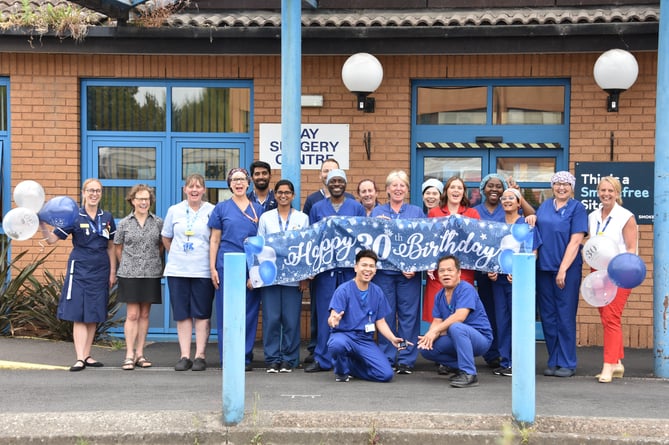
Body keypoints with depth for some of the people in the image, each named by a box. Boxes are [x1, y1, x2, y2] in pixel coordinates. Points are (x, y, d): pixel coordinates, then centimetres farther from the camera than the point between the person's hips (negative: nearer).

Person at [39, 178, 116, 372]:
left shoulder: (107, 218, 8)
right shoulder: (74, 216, -3)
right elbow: (52, 239, -6)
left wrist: (112, 272, 10)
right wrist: (42, 225, -23)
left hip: (100, 271, 4)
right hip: (79, 270, -4)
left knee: (94, 316, 7)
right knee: (78, 315, -7)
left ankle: (87, 355, 16)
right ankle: (80, 358, -9)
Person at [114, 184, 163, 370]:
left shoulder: (158, 223, 5)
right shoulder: (124, 224, 3)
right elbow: (118, 249, 11)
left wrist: (156, 264, 11)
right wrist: (128, 266, 11)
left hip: (151, 274, 2)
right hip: (129, 275, -2)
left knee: (144, 315, 7)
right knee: (132, 315, -5)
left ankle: (139, 353, 13)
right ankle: (129, 355, -3)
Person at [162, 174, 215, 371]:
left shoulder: (212, 211, -1)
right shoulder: (174, 210, 8)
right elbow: (166, 238, 18)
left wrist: (213, 262, -1)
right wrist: (176, 256, 14)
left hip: (203, 271, -2)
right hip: (177, 270, 3)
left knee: (202, 314, 1)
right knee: (182, 314, 4)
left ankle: (200, 355, 6)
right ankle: (184, 356, 10)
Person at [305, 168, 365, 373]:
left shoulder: (357, 207, 8)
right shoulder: (317, 208, 10)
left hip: (350, 268, 0)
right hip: (324, 269, 0)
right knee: (324, 313, 0)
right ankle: (322, 359, 7)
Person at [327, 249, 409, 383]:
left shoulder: (377, 292, 5)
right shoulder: (343, 290, -9)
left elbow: (380, 322, 11)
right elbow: (333, 317, -18)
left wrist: (393, 339, -6)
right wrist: (333, 321, -43)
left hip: (366, 340, 4)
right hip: (344, 335, -4)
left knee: (386, 374, -15)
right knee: (337, 344, -41)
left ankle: (351, 365, 13)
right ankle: (341, 371, -5)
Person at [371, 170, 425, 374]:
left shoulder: (417, 212, 10)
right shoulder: (377, 212, 11)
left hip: (410, 271, 0)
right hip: (384, 270, 0)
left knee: (408, 315, 0)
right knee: (386, 315, 3)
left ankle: (406, 359, 7)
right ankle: (387, 358, 11)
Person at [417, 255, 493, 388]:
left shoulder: (466, 289, -16)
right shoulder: (439, 296, 8)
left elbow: (459, 317, -27)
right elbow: (437, 322, 3)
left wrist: (435, 331, -27)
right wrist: (429, 337, -19)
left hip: (480, 337, -7)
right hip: (458, 340, 7)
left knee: (455, 327, -37)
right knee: (425, 348, -9)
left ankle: (469, 374, -28)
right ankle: (459, 367, 8)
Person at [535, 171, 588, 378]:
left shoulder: (577, 208, -2)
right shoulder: (544, 206, 12)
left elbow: (575, 241, -9)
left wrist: (563, 269, -15)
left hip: (567, 268, -5)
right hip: (543, 267, 5)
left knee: (565, 316, -1)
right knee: (547, 316, 7)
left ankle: (567, 363, 7)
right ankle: (553, 361, 16)